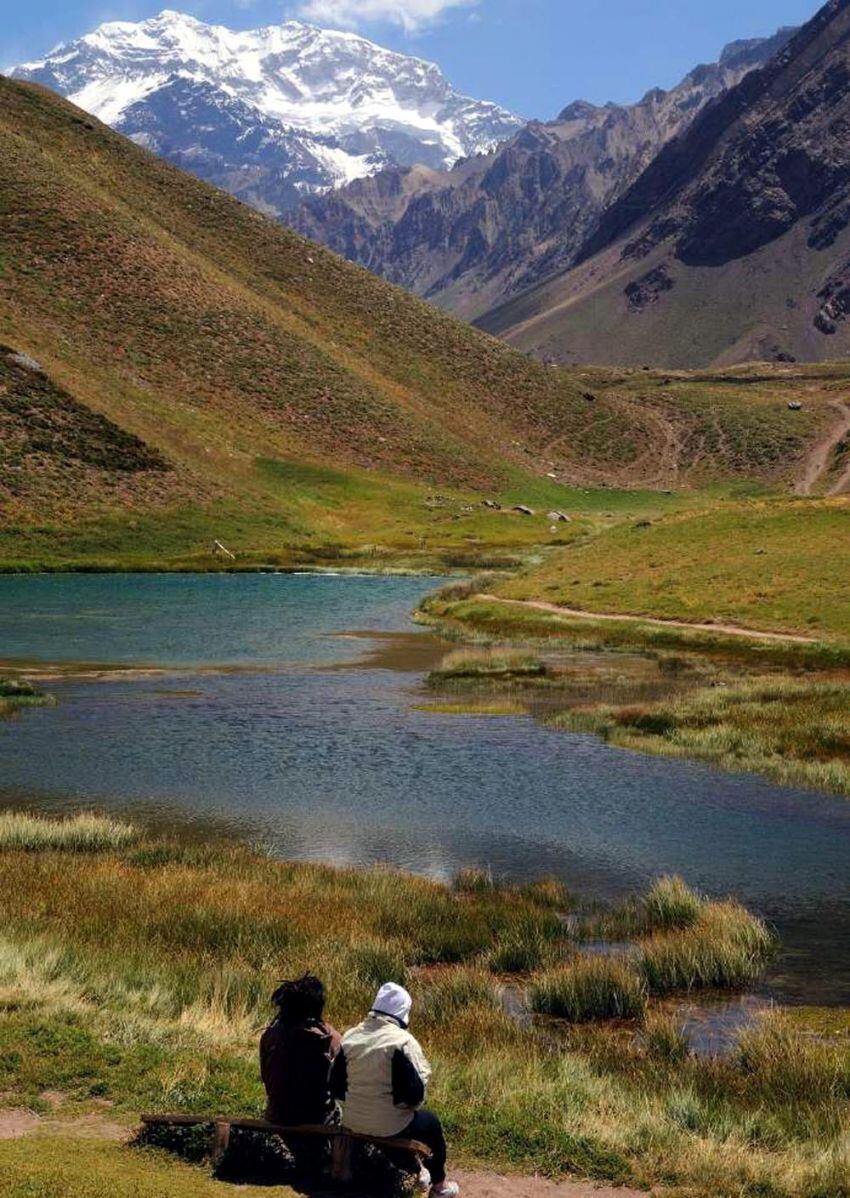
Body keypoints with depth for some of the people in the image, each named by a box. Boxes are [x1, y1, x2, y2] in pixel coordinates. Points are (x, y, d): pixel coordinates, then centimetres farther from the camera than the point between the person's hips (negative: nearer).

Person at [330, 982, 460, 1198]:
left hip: (352, 1123, 6)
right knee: (431, 1122, 25)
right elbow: (415, 1094, -20)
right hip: (390, 1126, -6)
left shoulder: (351, 1037, -3)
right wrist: (410, 1104, 2)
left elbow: (336, 1087, 4)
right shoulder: (402, 1041, -18)